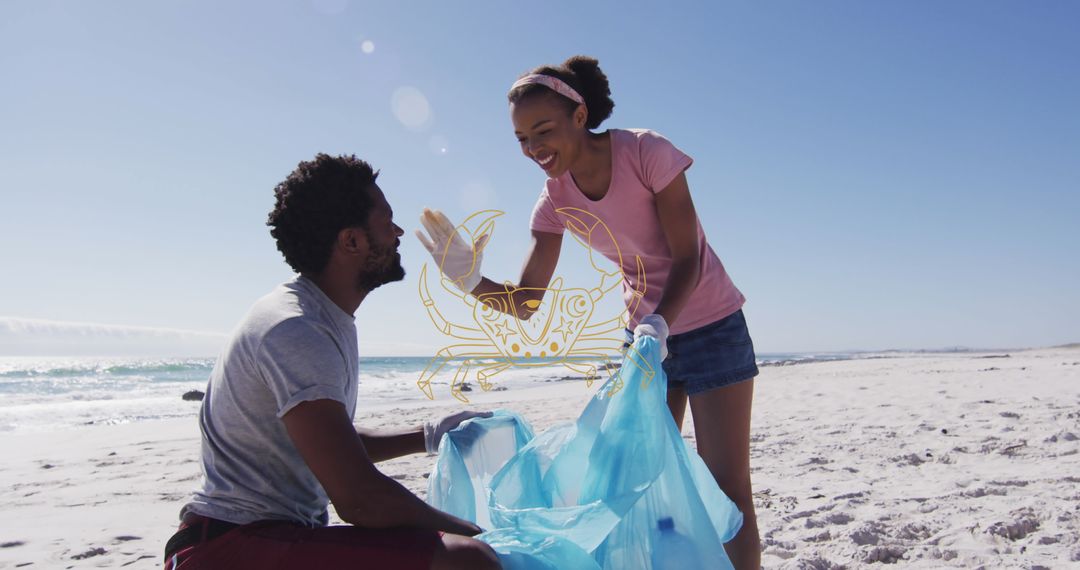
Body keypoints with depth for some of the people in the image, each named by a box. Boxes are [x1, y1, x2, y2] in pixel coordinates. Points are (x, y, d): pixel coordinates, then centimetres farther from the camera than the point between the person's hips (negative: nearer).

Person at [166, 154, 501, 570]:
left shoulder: (330, 324, 13)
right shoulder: (293, 330, -20)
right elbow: (360, 499, -25)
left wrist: (428, 437, 16)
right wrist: (466, 531, -12)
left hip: (280, 534, 11)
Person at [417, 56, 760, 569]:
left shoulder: (646, 152, -21)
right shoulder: (555, 199, -8)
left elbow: (688, 259, -21)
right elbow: (526, 301, -11)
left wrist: (659, 324, -38)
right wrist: (471, 279, -29)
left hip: (710, 327, -4)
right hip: (646, 334, 5)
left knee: (728, 488, -3)